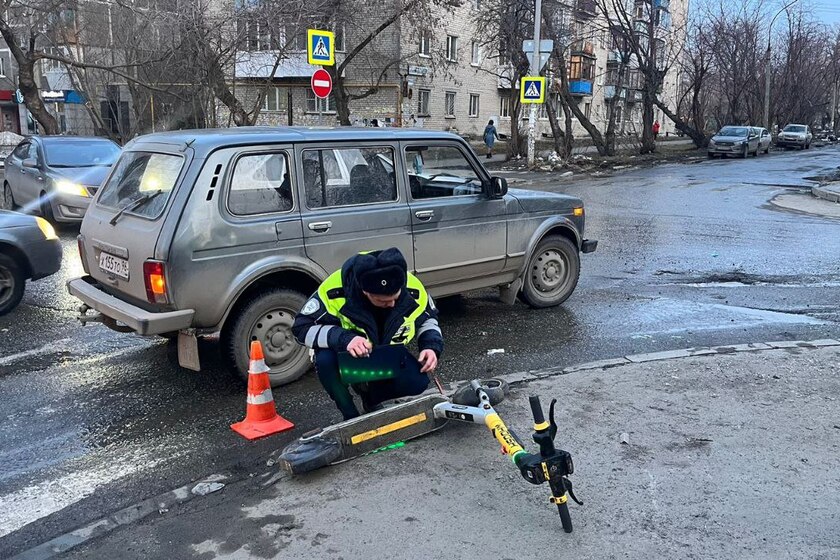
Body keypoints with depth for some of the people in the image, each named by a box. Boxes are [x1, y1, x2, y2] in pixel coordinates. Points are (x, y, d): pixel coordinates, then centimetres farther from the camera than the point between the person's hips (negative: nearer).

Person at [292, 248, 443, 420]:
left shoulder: (412, 288, -23)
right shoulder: (335, 289, -33)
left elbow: (427, 318, -1)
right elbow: (302, 327, -27)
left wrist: (432, 346, -21)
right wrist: (343, 339, -43)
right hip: (348, 357, -2)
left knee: (417, 383, -23)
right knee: (325, 360, -35)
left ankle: (370, 395, 11)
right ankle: (351, 418, -7)